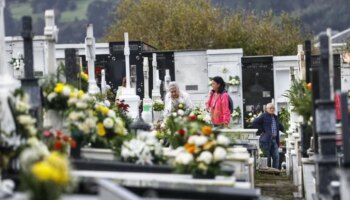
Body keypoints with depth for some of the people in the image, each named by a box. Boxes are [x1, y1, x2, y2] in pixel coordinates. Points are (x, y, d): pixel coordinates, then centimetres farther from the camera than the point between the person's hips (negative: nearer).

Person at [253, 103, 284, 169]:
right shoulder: (264, 116, -2)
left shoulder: (275, 117, 20)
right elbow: (255, 123, -10)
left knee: (276, 157, -1)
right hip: (266, 140, -6)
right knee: (267, 157, -3)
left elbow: (280, 127, 35)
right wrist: (261, 130, -11)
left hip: (274, 140, 7)